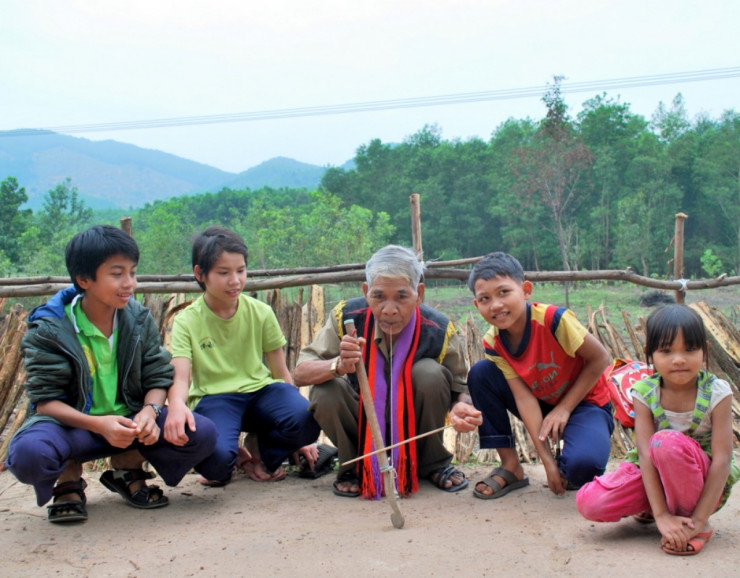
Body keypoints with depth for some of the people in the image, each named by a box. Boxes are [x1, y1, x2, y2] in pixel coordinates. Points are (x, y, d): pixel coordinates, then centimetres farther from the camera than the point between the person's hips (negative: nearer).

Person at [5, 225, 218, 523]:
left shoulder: (139, 319, 1)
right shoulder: (49, 330, -11)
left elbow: (158, 378, 1)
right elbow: (45, 400, -15)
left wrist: (149, 412, -23)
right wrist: (99, 424, -32)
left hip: (129, 420, 3)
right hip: (72, 422, -3)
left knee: (203, 433, -21)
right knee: (28, 453, -38)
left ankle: (127, 465, 6)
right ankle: (69, 477, 0)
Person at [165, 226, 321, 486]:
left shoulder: (261, 313, 4)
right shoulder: (187, 321, -2)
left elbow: (281, 372, 9)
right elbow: (180, 375, -15)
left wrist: (300, 438, 9)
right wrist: (177, 405, -42)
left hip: (260, 390, 3)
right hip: (214, 398, -3)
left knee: (306, 420, -29)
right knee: (215, 459, -35)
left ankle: (259, 451, 5)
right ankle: (232, 458, 6)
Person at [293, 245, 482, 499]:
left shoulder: (439, 331, -22)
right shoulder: (346, 317, -21)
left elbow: (459, 388, -9)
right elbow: (300, 373, -22)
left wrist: (461, 407, -35)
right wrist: (339, 366, -44)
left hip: (413, 426, 0)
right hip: (362, 426, 0)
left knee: (430, 373, -28)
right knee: (325, 391, -28)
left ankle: (432, 463, 0)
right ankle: (354, 467, 2)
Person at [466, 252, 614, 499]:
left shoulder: (554, 319, -28)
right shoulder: (493, 342, -15)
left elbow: (600, 359, -19)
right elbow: (524, 397, -19)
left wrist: (564, 409, -17)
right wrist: (547, 460, -25)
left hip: (583, 403, -5)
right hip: (541, 405, 5)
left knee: (582, 465, -34)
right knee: (480, 374, -17)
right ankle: (511, 467, -5)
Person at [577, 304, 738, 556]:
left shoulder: (717, 393, -16)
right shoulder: (645, 393, -11)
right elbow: (646, 454, -19)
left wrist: (697, 521, -26)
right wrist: (662, 515, -29)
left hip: (705, 483, -3)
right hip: (654, 478, 3)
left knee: (668, 442, -35)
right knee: (588, 502, -21)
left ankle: (694, 521, -13)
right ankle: (651, 507, 8)